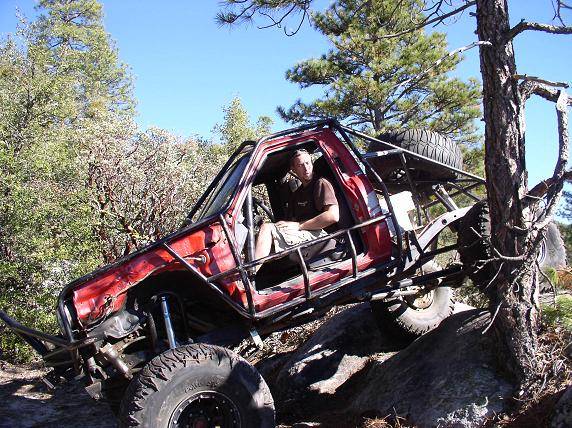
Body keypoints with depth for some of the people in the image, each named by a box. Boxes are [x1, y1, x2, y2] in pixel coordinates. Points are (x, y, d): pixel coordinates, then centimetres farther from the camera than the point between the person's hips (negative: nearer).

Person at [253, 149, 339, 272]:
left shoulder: (321, 184, 1)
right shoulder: (297, 194, 26)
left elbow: (333, 216, -14)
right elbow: (292, 221, 18)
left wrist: (299, 225, -12)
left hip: (318, 235, -8)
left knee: (267, 228, -22)